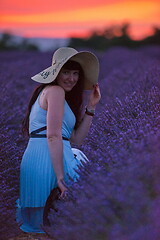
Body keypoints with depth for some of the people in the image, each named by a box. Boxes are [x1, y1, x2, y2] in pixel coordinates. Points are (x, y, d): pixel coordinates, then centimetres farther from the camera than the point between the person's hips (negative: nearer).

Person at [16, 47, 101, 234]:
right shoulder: (55, 91, -5)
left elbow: (77, 138, 20)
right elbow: (53, 136, -17)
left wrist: (91, 107, 15)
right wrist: (61, 178, -21)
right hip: (48, 161, -10)